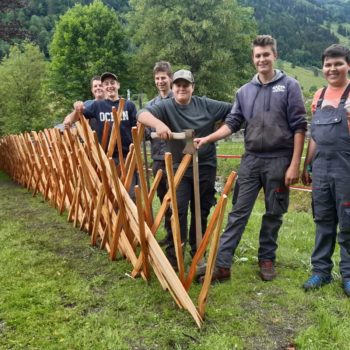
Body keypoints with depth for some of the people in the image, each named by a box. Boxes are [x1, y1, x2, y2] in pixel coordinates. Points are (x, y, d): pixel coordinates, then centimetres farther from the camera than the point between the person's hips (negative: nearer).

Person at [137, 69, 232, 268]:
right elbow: (142, 114, -25)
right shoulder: (166, 106, -7)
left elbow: (234, 110, 8)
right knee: (178, 211, -9)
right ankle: (174, 255, 2)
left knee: (201, 213, 12)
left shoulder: (206, 105, 0)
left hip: (206, 167, 2)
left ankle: (198, 253, 29)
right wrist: (158, 123, -43)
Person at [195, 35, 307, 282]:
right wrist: (207, 139, -11)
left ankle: (267, 259, 25)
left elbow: (299, 127, -5)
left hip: (279, 161, -2)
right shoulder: (244, 91, 9)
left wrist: (294, 164, -11)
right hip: (251, 160, 3)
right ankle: (222, 264, 3)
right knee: (238, 212, 1)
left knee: (274, 214, 9)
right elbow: (232, 123, 6)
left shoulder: (290, 86, -1)